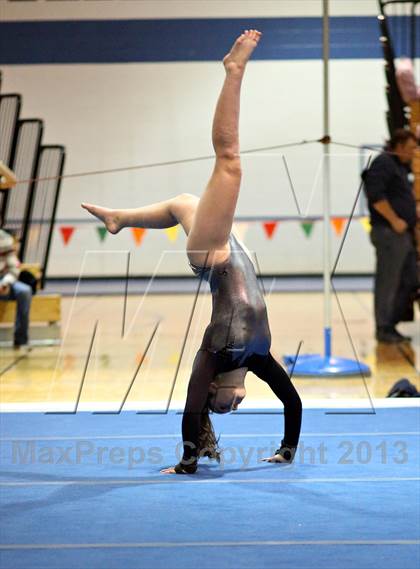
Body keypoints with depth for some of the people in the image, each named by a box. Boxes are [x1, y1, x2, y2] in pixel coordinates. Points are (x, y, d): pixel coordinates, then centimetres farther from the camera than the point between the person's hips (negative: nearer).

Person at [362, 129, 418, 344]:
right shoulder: (383, 163, -9)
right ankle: (384, 329, 2)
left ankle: (391, 324, 19)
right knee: (387, 283, -4)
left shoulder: (399, 166, 22)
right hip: (390, 233, -10)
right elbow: (375, 195, -21)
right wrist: (395, 220, -19)